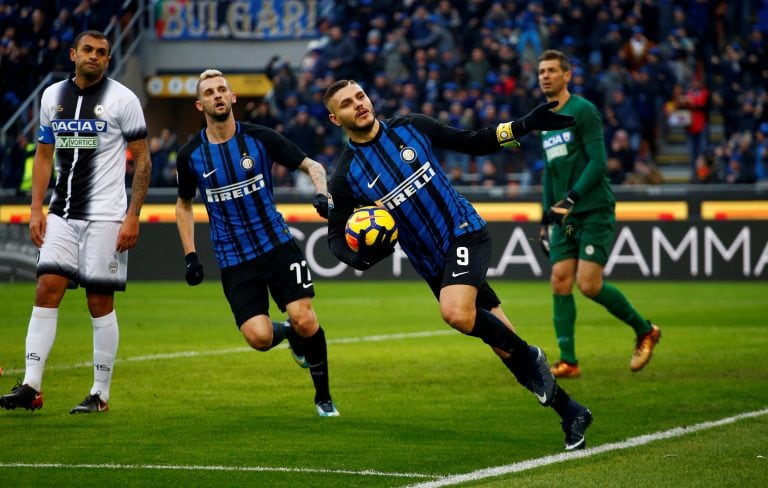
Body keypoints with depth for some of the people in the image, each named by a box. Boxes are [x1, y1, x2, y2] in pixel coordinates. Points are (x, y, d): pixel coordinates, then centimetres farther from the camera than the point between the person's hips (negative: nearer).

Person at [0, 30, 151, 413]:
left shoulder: (121, 99, -4)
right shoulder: (53, 96, 10)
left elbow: (142, 159, -3)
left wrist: (133, 217, -10)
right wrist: (36, 210, 7)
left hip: (105, 216, -4)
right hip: (62, 213, 4)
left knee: (100, 302, -2)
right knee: (46, 290, -6)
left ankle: (100, 395, 6)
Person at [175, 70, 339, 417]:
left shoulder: (260, 139, -4)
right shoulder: (190, 156, -1)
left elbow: (312, 166, 4)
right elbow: (184, 204, 16)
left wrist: (322, 194, -18)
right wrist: (190, 256, 8)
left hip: (277, 245, 0)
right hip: (233, 261, 0)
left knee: (305, 321, -14)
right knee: (258, 337, -16)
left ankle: (323, 397, 10)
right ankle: (288, 333, 23)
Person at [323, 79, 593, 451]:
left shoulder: (411, 127, -2)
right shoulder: (346, 176, -4)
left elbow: (473, 143, 10)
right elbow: (335, 238, 3)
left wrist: (527, 125, 2)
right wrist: (361, 258, -19)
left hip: (464, 231, -2)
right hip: (433, 265, 2)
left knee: (456, 313, -31)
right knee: (500, 341, 1)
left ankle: (529, 357, -7)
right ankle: (570, 412, 15)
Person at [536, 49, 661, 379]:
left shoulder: (583, 111, -9)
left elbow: (598, 162, -16)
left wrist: (572, 197, -25)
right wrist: (547, 216, 21)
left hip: (594, 211, -7)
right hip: (563, 216, 7)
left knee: (588, 284, -12)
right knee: (560, 282, -4)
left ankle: (644, 330, 9)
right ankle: (568, 361, -1)